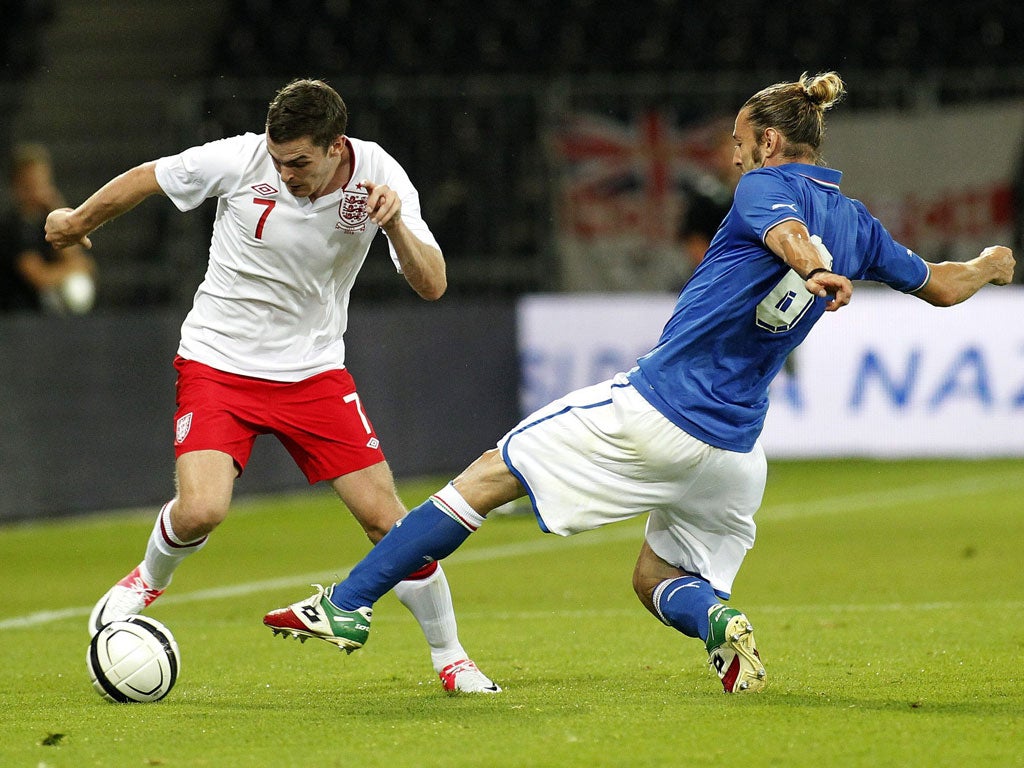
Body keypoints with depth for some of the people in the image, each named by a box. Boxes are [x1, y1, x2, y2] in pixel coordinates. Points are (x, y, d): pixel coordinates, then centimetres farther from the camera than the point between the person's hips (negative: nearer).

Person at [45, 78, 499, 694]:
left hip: (314, 370, 2)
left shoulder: (379, 177, -14)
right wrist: (77, 221, 15)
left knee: (386, 518, -5)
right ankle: (150, 579, 14)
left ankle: (450, 658, 14)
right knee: (200, 510, -22)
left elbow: (432, 286, -17)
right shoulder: (240, 160, -19)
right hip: (218, 361, -2)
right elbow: (144, 179, -1)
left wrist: (395, 223, -35)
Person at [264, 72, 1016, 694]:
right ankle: (719, 620, -13)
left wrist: (815, 270, -49)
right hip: (733, 454, 6)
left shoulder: (767, 186, -5)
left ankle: (349, 603, 2)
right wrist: (991, 265, 46)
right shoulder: (856, 223, 13)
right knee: (658, 576, 22)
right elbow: (944, 287, 25)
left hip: (654, 408, -6)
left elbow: (787, 230, -28)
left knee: (489, 475, 3)